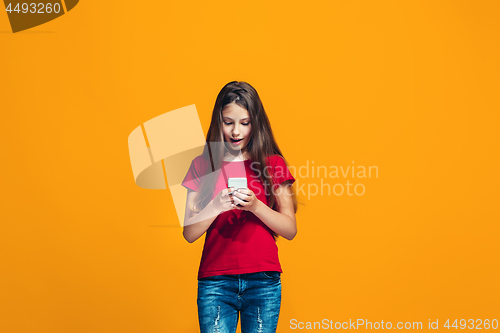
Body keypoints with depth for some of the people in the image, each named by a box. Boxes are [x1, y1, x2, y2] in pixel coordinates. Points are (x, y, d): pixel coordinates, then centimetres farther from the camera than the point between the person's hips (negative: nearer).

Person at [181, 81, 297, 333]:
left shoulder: (273, 163, 6)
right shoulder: (202, 165, 7)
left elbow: (290, 230, 2)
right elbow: (189, 233, 4)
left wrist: (255, 206, -13)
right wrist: (216, 206, -14)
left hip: (263, 282, 0)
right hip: (215, 282, 0)